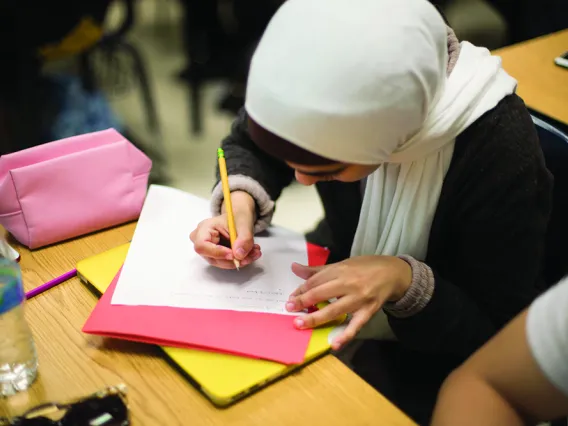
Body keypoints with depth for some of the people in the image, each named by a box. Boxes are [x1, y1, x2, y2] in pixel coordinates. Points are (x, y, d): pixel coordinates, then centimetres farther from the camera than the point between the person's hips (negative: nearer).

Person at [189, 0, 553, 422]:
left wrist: (405, 282, -37)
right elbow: (248, 145, -1)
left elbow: (506, 334, -23)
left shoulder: (498, 149, -33)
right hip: (340, 303, 4)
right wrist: (241, 200, -22)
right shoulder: (338, 94, -22)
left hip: (440, 357, -4)